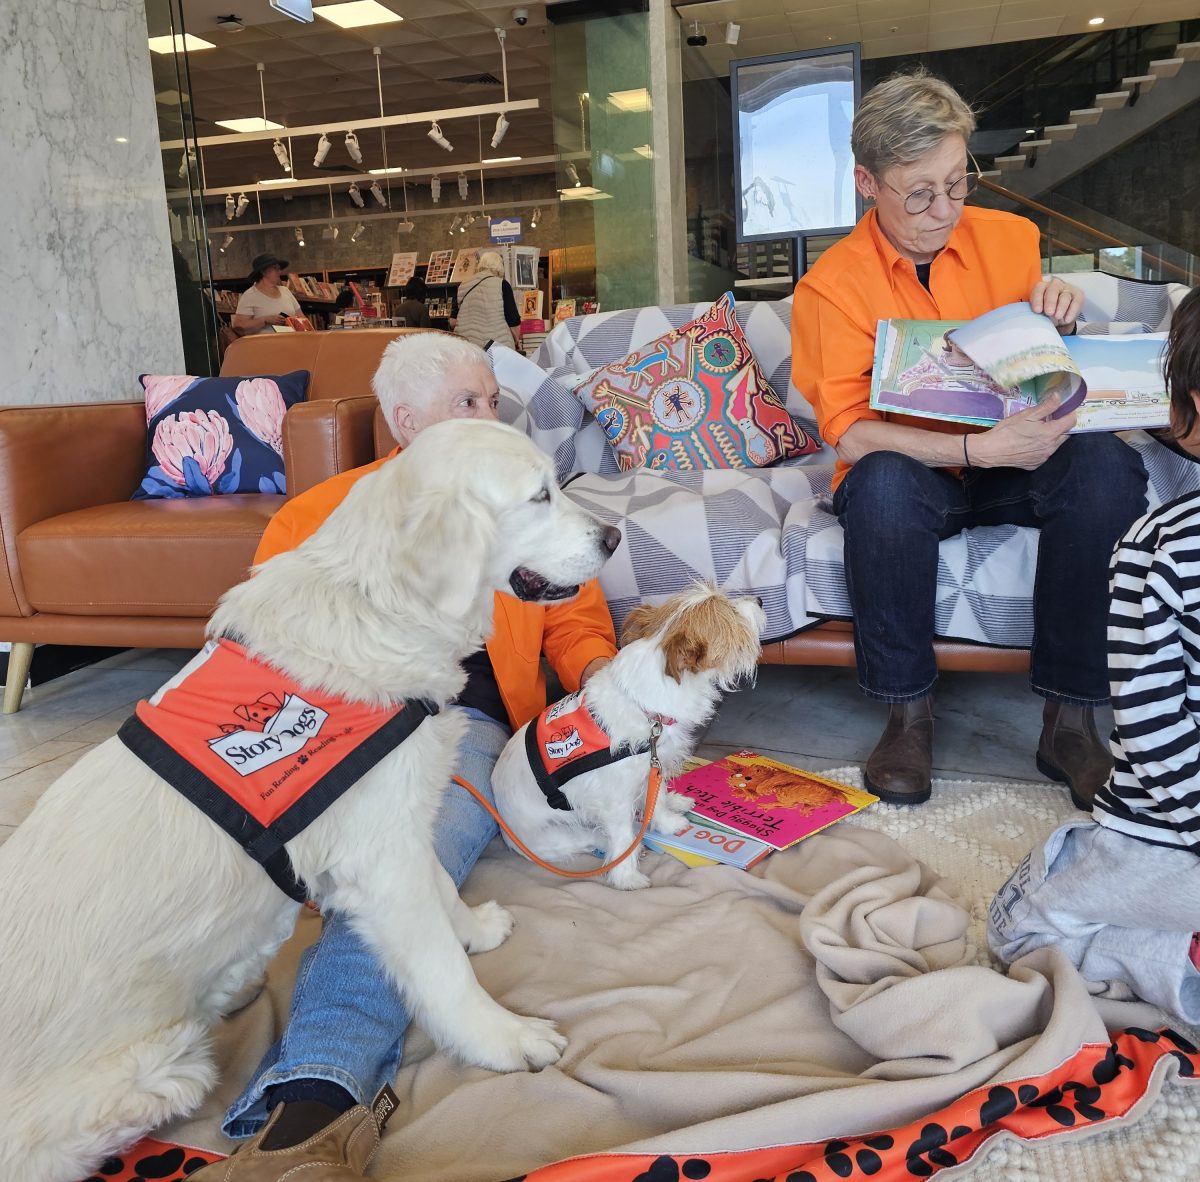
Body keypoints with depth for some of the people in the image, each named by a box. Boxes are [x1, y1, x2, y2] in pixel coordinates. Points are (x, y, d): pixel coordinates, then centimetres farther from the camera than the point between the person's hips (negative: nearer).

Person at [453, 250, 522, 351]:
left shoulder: (463, 287, 10)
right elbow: (513, 319, -4)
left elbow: (453, 321, 12)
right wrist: (517, 341, 11)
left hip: (466, 346, 4)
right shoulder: (501, 284, -3)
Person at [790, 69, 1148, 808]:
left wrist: (1058, 318, -9)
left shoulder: (1011, 239, 5)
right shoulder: (833, 285, -7)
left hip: (1013, 467, 3)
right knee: (884, 482, -37)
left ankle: (1070, 721, -17)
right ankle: (909, 712, -17)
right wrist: (979, 448, -30)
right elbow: (849, 435, -18)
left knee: (1106, 463, -28)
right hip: (913, 473, -3)